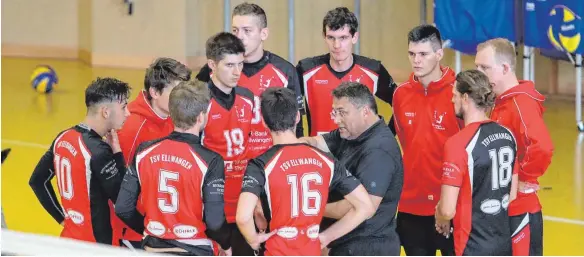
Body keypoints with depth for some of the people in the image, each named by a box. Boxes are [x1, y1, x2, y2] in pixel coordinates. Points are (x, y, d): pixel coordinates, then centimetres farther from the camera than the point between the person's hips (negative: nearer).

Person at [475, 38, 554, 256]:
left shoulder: (522, 103, -18)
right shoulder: (501, 103, 12)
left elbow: (542, 148, -33)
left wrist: (524, 179, -19)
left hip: (519, 212, -10)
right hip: (501, 210, 10)